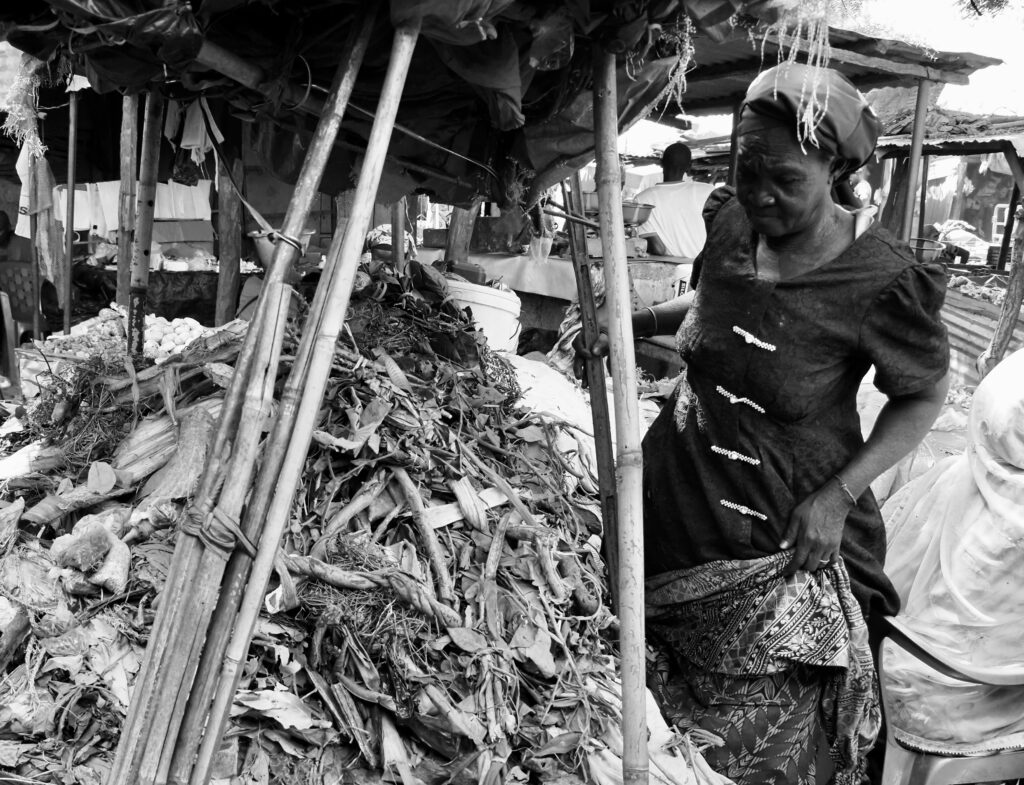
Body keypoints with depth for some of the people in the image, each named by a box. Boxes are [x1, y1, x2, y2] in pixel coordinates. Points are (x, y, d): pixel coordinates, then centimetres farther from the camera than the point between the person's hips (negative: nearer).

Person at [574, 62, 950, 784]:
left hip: (778, 536, -5)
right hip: (678, 491, 5)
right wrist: (632, 323, 2)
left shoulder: (879, 282, -19)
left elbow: (924, 397, -5)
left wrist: (840, 495, -15)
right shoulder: (732, 222, -2)